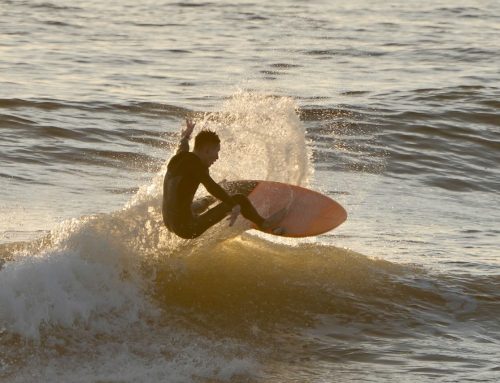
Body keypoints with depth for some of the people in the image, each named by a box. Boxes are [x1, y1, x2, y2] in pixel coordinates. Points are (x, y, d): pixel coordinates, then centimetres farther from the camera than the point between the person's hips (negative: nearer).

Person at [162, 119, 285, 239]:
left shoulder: (179, 158, 9)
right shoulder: (194, 163, -18)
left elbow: (182, 148, 35)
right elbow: (211, 186, -33)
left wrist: (186, 136, 55)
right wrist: (234, 205, -43)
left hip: (170, 224, 9)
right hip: (188, 229, -9)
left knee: (205, 203, 42)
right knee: (240, 199, -4)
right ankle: (264, 224, 19)